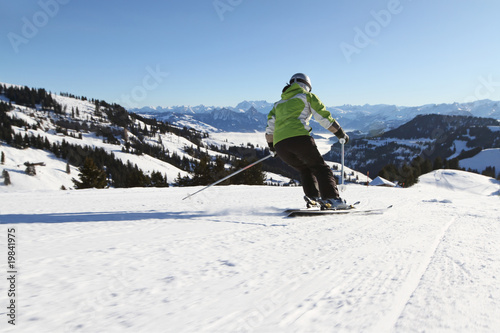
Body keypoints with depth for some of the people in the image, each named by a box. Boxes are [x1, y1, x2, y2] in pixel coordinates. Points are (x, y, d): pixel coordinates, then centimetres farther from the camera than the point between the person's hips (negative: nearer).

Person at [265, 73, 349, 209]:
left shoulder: (278, 104, 30)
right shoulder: (307, 96, 18)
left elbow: (270, 129, 24)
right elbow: (324, 118, 12)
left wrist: (272, 147, 37)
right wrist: (341, 134, 21)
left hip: (279, 144, 5)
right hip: (299, 137, -5)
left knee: (305, 169, 23)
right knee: (319, 167, 9)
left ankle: (313, 196, 8)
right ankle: (333, 198, -3)